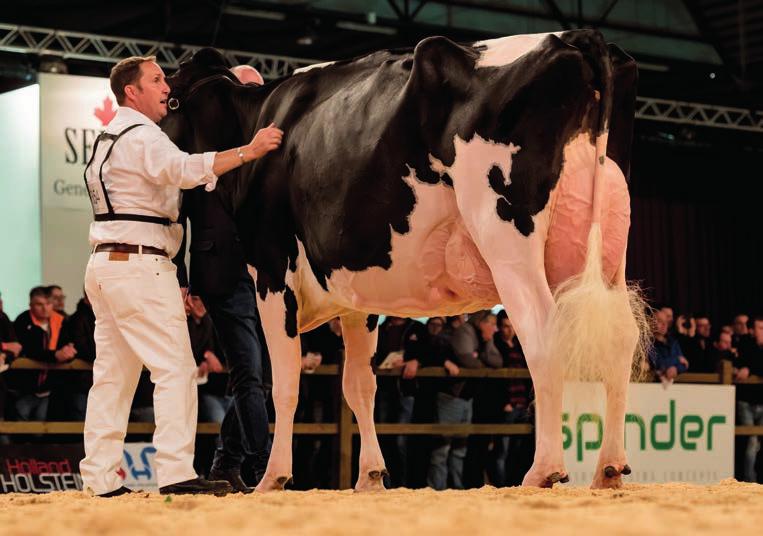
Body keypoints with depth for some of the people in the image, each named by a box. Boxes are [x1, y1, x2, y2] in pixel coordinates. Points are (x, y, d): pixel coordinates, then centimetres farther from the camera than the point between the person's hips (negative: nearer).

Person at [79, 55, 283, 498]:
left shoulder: (109, 140, 23)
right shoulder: (140, 136, -10)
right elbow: (185, 169, -29)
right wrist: (248, 151, -31)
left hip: (105, 263, 10)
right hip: (140, 265, -10)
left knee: (113, 374, 8)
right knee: (176, 368, -11)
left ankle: (101, 477, 8)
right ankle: (176, 473, -16)